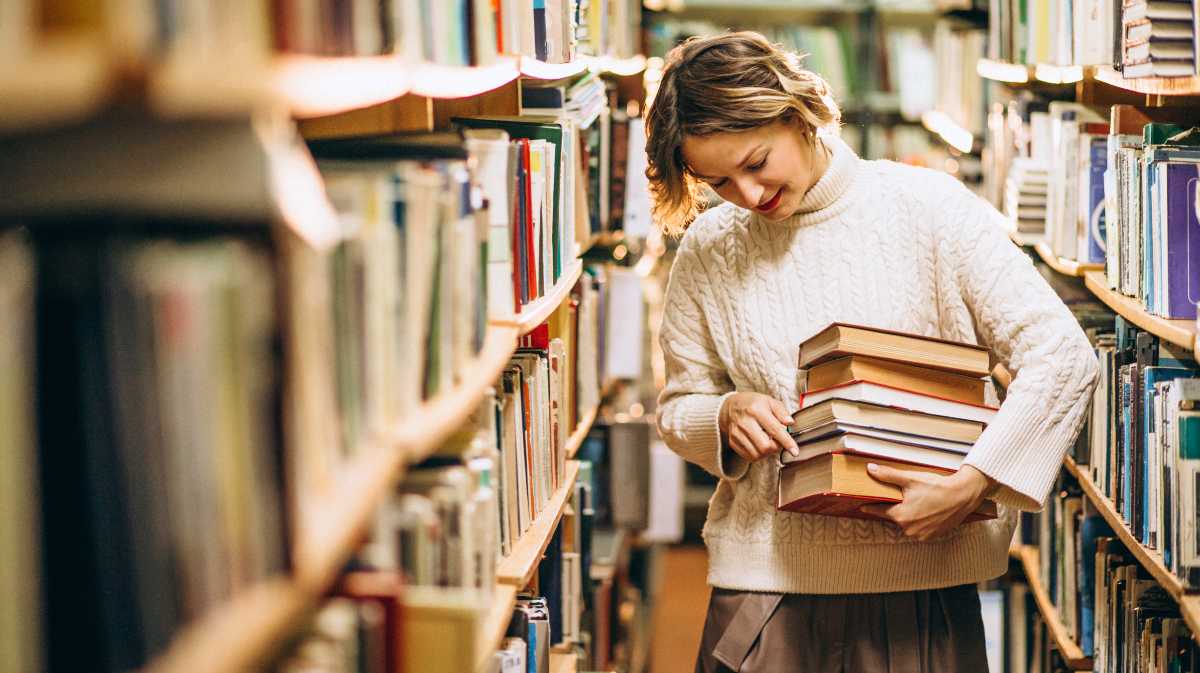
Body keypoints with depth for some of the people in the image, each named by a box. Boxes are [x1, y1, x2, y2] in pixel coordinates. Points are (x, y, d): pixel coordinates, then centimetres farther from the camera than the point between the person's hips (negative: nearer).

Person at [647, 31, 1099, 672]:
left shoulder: (928, 206, -6)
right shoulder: (708, 249, 3)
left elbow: (1062, 358, -10)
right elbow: (677, 408, 13)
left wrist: (968, 486, -20)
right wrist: (726, 415, -10)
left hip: (920, 580, -2)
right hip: (765, 582, 2)